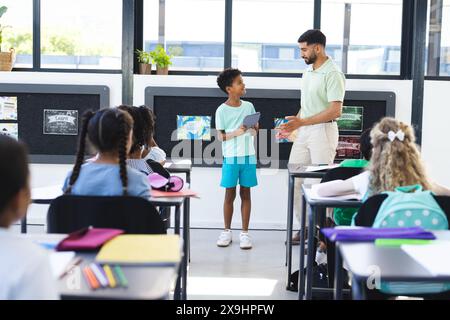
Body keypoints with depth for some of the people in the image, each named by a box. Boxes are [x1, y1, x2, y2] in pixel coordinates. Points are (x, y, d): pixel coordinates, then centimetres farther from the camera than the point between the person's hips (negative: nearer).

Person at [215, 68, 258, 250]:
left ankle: (245, 233, 13)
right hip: (231, 157, -3)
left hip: (249, 156, 3)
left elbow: (255, 130, 12)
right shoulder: (222, 110, -5)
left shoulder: (249, 106, 6)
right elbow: (220, 136, -4)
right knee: (230, 194, 5)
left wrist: (252, 129, -11)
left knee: (245, 194, 7)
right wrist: (236, 132, -20)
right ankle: (227, 231, 18)